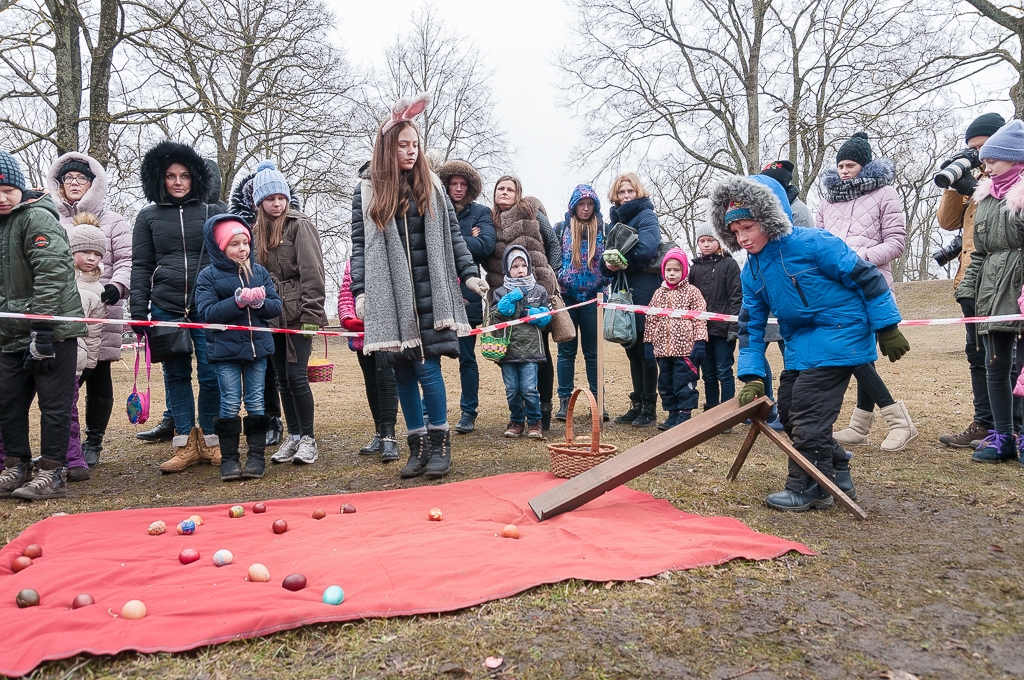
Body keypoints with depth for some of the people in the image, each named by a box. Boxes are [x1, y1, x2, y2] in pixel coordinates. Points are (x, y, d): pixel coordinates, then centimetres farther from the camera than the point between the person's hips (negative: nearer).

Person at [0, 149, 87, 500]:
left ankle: (53, 473, 8)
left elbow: (51, 274, -19)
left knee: (54, 403, -1)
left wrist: (42, 329, -22)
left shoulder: (37, 218, -10)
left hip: (54, 329, -8)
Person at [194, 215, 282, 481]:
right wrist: (237, 301, -22)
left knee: (256, 402, 6)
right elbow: (206, 312, -12)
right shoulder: (208, 276, -2)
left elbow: (276, 306, 4)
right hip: (225, 350, -3)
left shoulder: (260, 272, 7)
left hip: (257, 347, 3)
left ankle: (257, 456, 14)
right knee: (230, 404, -1)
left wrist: (260, 302, -17)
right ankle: (229, 458, 10)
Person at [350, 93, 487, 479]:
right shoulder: (367, 192, 6)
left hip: (430, 294, -1)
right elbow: (360, 246, 4)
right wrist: (359, 291, -5)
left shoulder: (432, 186, 9)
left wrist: (470, 274, 0)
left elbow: (453, 236, 10)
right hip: (389, 297, 1)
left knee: (428, 367, -7)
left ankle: (440, 443, 9)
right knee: (403, 371, 6)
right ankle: (417, 446, 19)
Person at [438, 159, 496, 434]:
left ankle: (468, 413, 15)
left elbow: (486, 245, -10)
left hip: (466, 294, -1)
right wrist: (465, 240, -11)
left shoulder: (481, 213, 7)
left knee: (467, 357, 6)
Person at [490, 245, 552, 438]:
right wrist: (506, 303, -14)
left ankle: (534, 422, 12)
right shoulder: (501, 292, 7)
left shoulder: (539, 291, 8)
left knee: (529, 389, -5)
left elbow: (547, 317, 12)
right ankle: (516, 421, 23)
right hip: (507, 349, 1)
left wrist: (538, 314, -8)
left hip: (530, 349, -1)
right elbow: (493, 319, -2)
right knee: (512, 390, 6)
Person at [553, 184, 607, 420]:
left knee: (592, 350, 6)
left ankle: (597, 400, 11)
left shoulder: (602, 230, 8)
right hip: (567, 296, 0)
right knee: (566, 350, 4)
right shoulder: (561, 229, 6)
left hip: (592, 297, 1)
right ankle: (564, 400, 9)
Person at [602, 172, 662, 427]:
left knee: (645, 351, -2)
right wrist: (608, 263, -10)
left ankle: (649, 408, 6)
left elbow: (647, 249, -22)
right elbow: (606, 257, 12)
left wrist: (622, 261, -10)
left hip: (644, 292, -7)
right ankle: (637, 404, 19)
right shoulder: (616, 219, 17)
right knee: (632, 351, 11)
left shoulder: (646, 216, -4)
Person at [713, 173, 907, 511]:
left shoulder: (812, 243, -19)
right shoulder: (751, 272, 2)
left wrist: (887, 328, -11)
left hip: (839, 335, -8)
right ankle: (837, 476, 26)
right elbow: (752, 325, 6)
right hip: (801, 343, 8)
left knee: (807, 410, -11)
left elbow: (867, 277, -13)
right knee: (789, 409, 10)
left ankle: (807, 488, 4)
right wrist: (752, 377, -2)